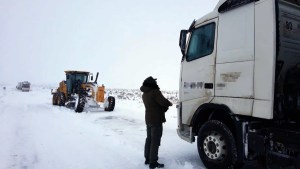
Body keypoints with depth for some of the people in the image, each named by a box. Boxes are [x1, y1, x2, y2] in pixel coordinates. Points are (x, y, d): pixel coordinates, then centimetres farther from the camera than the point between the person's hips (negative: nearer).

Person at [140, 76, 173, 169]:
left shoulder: (144, 94, 10)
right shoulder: (155, 92, -18)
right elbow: (163, 102, -28)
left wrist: (165, 106, 4)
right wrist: (169, 103, -6)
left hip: (148, 119, 9)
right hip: (156, 120, -9)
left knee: (149, 139, 17)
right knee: (155, 141, -3)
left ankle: (147, 159, 27)